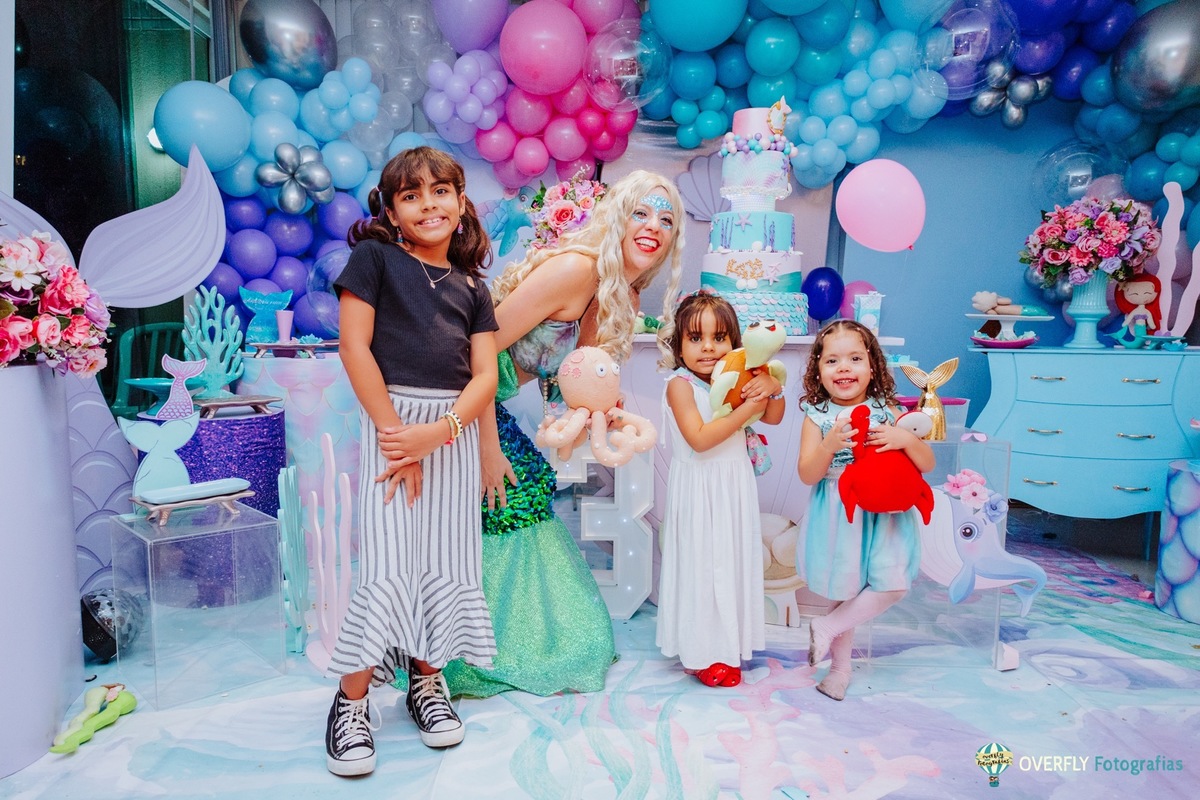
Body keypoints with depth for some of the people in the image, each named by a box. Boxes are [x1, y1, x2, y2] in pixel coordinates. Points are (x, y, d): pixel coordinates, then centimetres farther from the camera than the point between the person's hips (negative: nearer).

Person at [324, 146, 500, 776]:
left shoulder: (472, 286, 13)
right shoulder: (374, 257, 3)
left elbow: (485, 375, 4)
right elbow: (354, 346, -6)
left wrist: (438, 431, -13)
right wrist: (394, 432, -11)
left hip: (454, 429, 4)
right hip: (392, 420, -4)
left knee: (446, 558, 6)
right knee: (389, 564, -8)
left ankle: (427, 680, 25)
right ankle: (351, 701, 8)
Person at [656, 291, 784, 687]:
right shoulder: (680, 385, -14)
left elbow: (773, 418, 11)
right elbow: (699, 438, -25)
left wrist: (772, 388, -9)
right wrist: (745, 410, -24)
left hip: (735, 488, 6)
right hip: (698, 492, -6)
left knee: (733, 561, 14)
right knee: (701, 565, 3)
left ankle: (729, 642, 31)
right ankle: (703, 653, 18)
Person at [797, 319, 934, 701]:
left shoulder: (887, 411, 0)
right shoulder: (817, 417, -4)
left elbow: (927, 464, 0)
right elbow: (807, 474, -10)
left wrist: (906, 439, -20)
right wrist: (830, 444, -27)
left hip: (883, 512, 2)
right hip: (840, 515, -2)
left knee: (893, 584, -11)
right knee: (846, 590, 8)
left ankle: (826, 627, 10)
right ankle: (841, 666, 30)